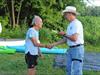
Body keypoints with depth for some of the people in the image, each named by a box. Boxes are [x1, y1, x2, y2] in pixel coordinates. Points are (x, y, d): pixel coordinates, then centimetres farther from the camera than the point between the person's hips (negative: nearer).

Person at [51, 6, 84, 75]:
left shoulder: (77, 23, -14)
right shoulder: (70, 25, 16)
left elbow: (74, 38, -24)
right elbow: (66, 39, 18)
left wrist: (64, 34, -8)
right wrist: (53, 44, 15)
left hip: (77, 49, -10)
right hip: (71, 49, 10)